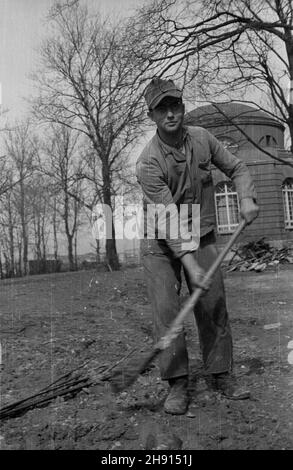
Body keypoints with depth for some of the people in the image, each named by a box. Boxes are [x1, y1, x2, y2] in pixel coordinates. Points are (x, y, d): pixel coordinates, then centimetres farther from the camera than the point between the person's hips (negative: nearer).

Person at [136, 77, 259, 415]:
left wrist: (246, 198, -10)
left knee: (214, 306, 1)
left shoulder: (202, 138, -4)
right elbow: (167, 219, -26)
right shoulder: (148, 162, -20)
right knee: (165, 309, -10)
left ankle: (220, 374, 16)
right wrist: (190, 263, -33)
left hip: (201, 236, 4)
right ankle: (177, 384, 3)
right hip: (160, 243, -3)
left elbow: (236, 168, 10)